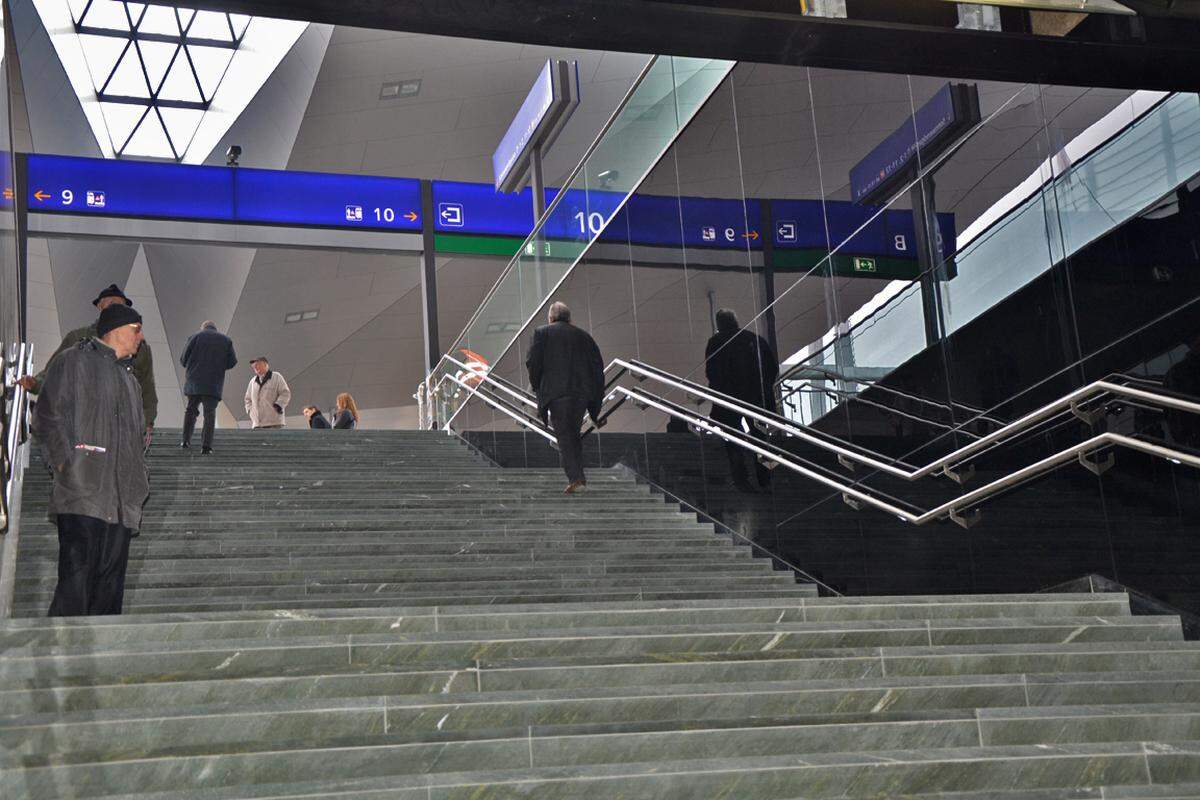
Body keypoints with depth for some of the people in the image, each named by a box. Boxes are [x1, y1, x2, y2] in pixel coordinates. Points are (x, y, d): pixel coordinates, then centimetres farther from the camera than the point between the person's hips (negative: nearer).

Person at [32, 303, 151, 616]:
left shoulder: (128, 377, 26)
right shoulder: (74, 361, 3)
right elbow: (47, 417, -4)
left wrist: (140, 482, 17)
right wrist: (67, 463, -13)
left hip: (121, 503, 7)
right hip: (82, 496, -7)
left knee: (110, 586, 4)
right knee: (76, 580, -15)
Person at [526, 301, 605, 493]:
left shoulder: (542, 333, 6)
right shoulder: (583, 335, 16)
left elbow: (533, 362, -3)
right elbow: (597, 364, 11)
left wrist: (537, 387, 10)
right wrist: (596, 395, 14)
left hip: (556, 392, -4)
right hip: (582, 392, 4)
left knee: (564, 436, -4)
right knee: (574, 433, 18)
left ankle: (575, 479, -15)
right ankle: (579, 476, 16)